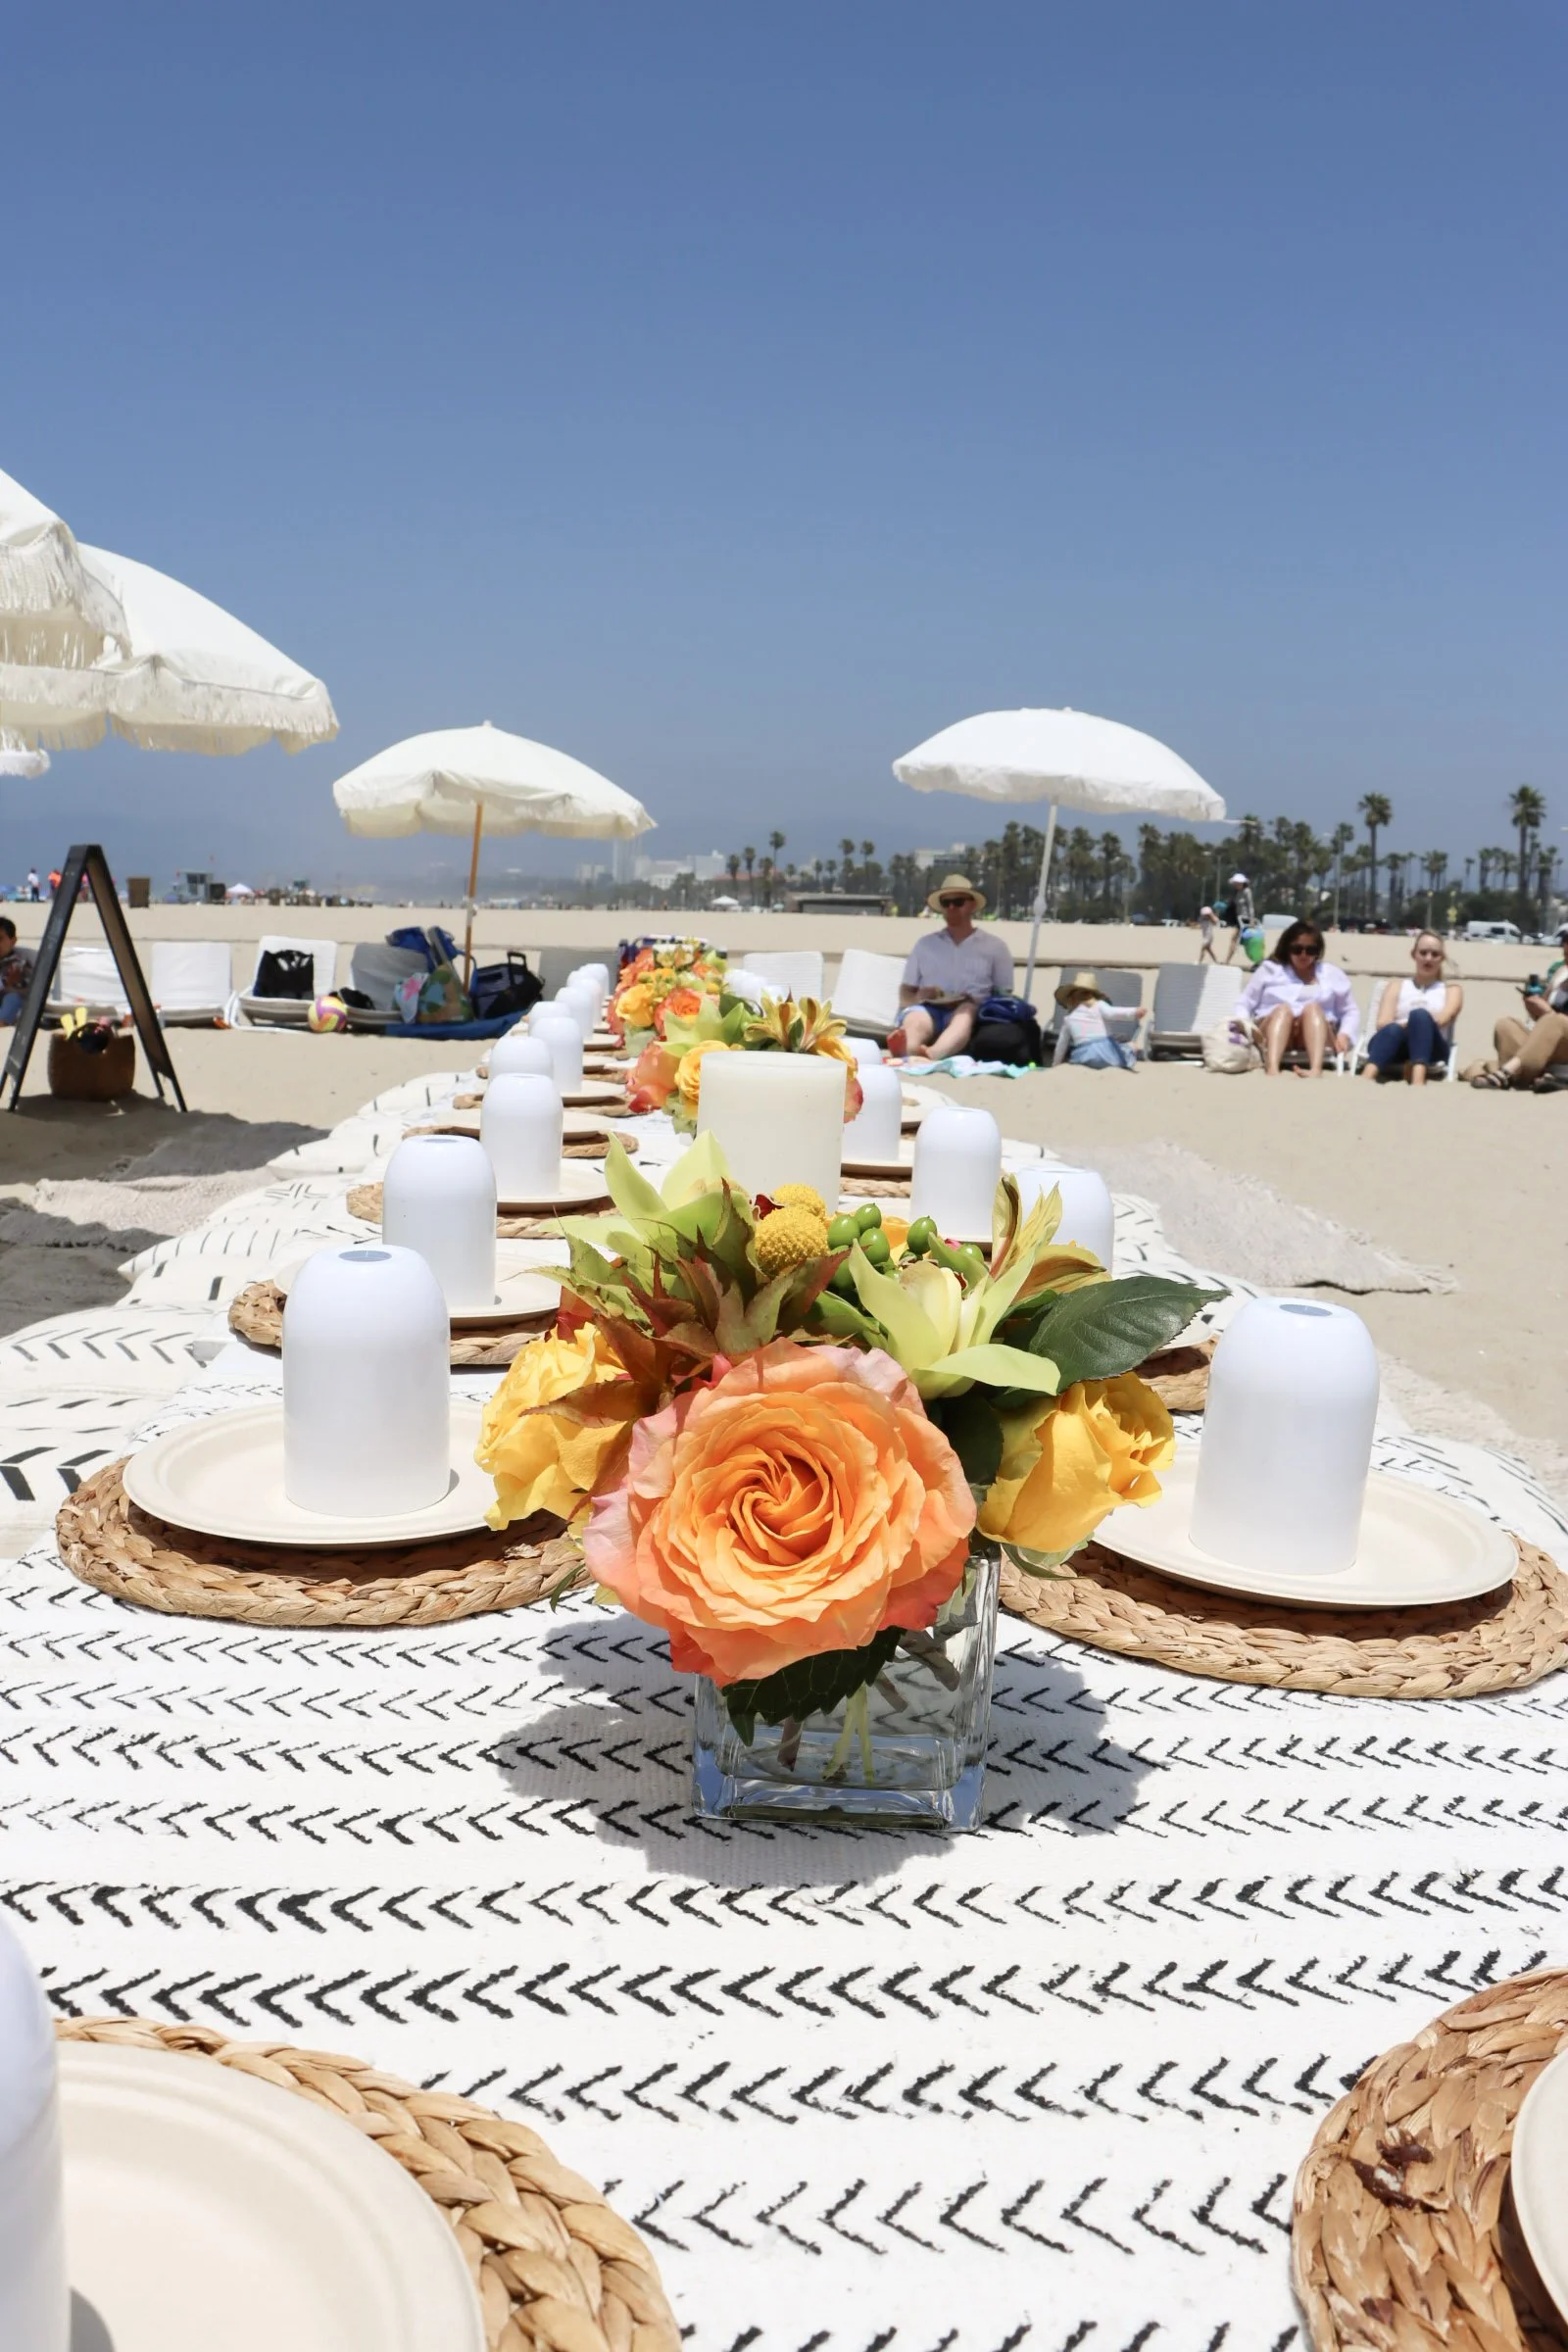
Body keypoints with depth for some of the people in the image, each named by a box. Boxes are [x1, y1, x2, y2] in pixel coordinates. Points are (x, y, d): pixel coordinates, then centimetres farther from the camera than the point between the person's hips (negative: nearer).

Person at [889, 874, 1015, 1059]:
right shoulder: (925, 944, 22)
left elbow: (1004, 997, 15)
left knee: (967, 1010, -39)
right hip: (929, 1009, 1)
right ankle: (906, 1054, -74)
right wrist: (918, 998, -4)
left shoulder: (994, 946, 18)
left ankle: (933, 1054, -71)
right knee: (915, 1018, -36)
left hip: (971, 1012, -1)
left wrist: (974, 1001, -7)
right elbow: (905, 995, 21)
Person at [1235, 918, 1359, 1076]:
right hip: (1270, 1035, -1)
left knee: (1312, 1007, -30)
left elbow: (1350, 1012, 18)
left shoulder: (1331, 973, 20)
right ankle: (1272, 1069, -58)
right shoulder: (1270, 969, 17)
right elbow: (1244, 1003, 12)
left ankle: (1316, 1070, -55)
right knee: (1283, 1008, -32)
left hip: (1315, 1038, 1)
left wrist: (1344, 1035, -3)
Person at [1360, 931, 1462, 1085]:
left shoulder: (1451, 988, 24)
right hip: (1395, 1048, 0)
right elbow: (1382, 1024, 6)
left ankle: (1418, 1082, -58)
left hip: (1431, 1051, 0)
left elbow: (1440, 1020, 0)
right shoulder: (1396, 986, 26)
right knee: (1392, 1030, -36)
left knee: (1420, 1016, -33)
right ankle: (1364, 1080, -65)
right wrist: (1413, 1024, -9)